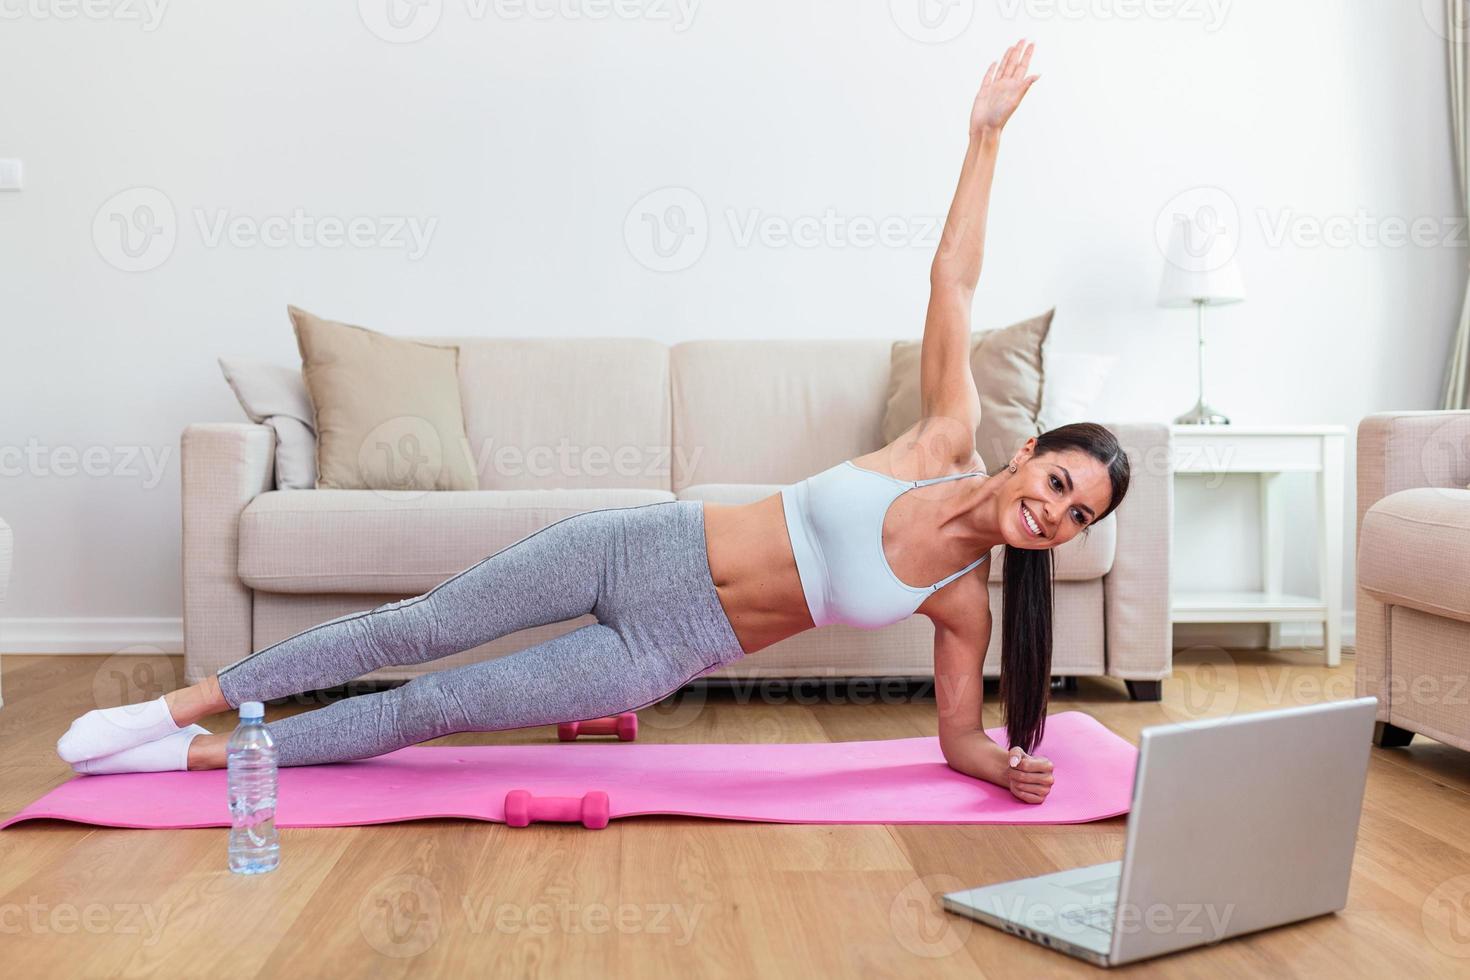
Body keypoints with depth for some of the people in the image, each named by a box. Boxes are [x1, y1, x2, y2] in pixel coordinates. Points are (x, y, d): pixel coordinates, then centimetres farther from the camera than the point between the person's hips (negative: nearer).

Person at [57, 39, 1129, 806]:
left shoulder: (966, 600, -6)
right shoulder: (949, 438, -7)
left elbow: (961, 735, 3)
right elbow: (953, 273, -6)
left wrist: (1008, 765, -18)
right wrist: (987, 133, -9)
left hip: (667, 651, 0)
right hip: (646, 546, 0)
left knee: (435, 706, -2)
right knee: (419, 628, -1)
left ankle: (201, 756, 13)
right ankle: (179, 707, 16)